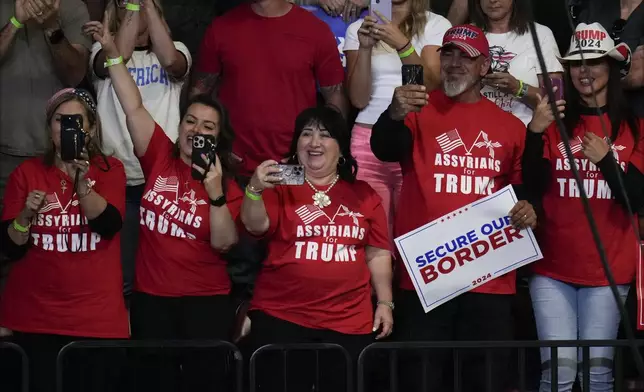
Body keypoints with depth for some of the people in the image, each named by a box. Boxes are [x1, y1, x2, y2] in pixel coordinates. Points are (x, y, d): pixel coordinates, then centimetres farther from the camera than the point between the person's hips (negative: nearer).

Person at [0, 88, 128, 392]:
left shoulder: (109, 170, 3)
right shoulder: (27, 172, 4)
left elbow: (108, 225, -13)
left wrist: (81, 182, -25)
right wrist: (26, 215, -18)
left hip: (97, 316, 0)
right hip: (35, 316, 1)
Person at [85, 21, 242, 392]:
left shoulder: (227, 184, 0)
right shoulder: (160, 158, 3)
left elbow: (224, 243, -9)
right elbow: (134, 107, -3)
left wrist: (216, 194, -21)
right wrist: (113, 52, -9)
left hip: (206, 300, -1)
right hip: (151, 296, 1)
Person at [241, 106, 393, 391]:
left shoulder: (363, 194, 11)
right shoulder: (279, 187, 4)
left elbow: (378, 253, 12)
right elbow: (255, 225, -13)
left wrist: (385, 302, 5)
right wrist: (254, 190, -31)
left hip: (350, 322, 2)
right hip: (281, 316, -2)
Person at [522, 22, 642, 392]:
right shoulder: (556, 121, 5)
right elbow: (534, 187, -6)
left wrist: (606, 160, -16)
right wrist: (535, 132, -19)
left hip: (608, 267, 0)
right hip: (553, 265, 0)